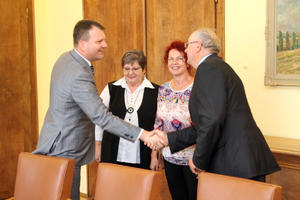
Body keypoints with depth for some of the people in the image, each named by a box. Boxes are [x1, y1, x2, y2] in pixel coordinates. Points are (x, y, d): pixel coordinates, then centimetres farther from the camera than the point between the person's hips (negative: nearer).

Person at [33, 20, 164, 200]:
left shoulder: (65, 58, 4)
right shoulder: (79, 76, -28)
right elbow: (102, 117, -31)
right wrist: (142, 135, -31)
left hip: (55, 145, 10)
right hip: (64, 152, -10)